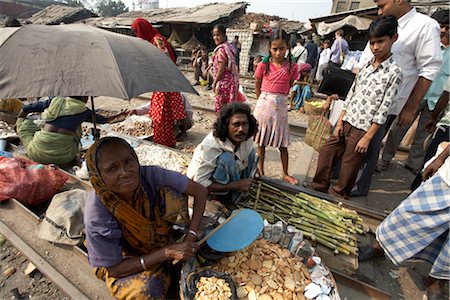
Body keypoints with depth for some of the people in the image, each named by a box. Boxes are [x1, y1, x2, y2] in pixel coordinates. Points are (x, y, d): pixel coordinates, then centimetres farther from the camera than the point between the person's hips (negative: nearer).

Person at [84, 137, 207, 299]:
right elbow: (114, 269, -21)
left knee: (171, 194, -23)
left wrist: (190, 236, -28)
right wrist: (167, 252, -30)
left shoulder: (149, 175, -28)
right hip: (118, 260, -3)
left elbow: (201, 191, -20)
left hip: (154, 236, 3)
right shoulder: (96, 215, -33)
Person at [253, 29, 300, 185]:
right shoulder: (263, 65, -4)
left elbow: (289, 88, 7)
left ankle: (286, 174, 21)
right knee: (261, 140, 10)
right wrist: (263, 100, 5)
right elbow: (257, 86, 6)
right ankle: (260, 168, 27)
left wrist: (278, 98, 2)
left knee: (283, 143, 7)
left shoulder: (292, 67, -2)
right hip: (264, 104, 0)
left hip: (280, 106, 1)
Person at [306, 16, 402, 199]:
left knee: (349, 166, 6)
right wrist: (340, 122, 3)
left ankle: (338, 196, 27)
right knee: (326, 153, 8)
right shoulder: (366, 65, 8)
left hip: (363, 129, -5)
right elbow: (351, 94, 9)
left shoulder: (394, 73, -9)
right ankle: (319, 187, 26)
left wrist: (368, 137, -12)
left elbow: (383, 110, -11)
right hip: (346, 122, 6)